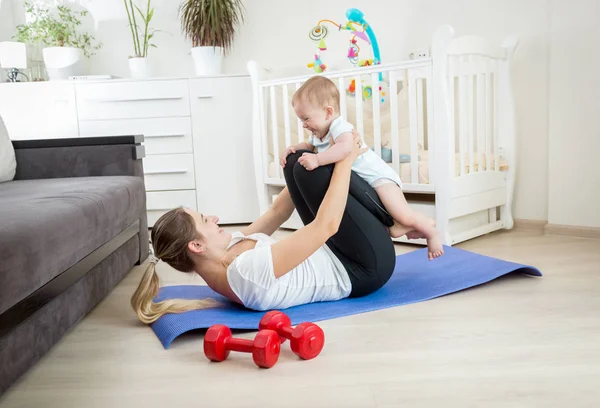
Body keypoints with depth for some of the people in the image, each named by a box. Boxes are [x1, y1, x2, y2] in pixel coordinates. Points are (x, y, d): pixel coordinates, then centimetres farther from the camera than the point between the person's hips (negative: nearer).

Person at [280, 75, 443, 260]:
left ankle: (431, 231, 10)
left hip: (378, 176, -9)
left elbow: (345, 148, -44)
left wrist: (317, 160, -50)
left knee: (404, 217, -16)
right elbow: (308, 146, 28)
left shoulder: (340, 127, -22)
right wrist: (292, 148, 6)